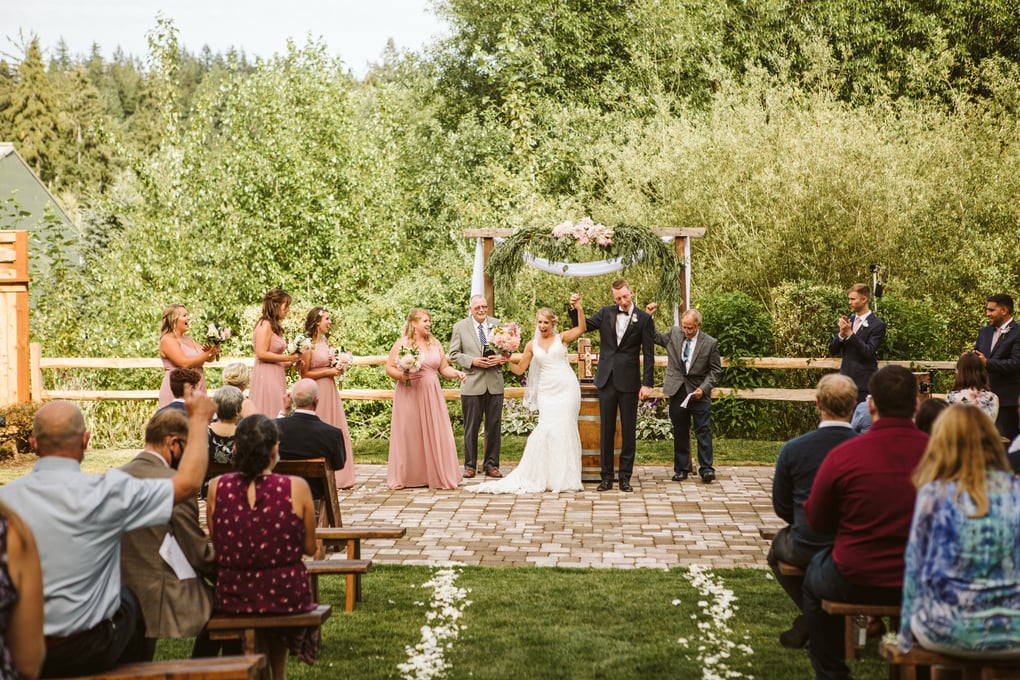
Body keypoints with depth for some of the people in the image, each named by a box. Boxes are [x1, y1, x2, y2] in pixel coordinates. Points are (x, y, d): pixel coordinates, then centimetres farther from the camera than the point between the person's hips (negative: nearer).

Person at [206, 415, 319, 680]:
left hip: (231, 597, 1)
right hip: (286, 596, -1)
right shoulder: (296, 488, -13)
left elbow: (217, 547, 3)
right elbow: (310, 548, -3)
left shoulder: (217, 488, -9)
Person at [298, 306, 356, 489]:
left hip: (330, 391, 8)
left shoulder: (324, 342, 13)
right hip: (317, 393, -8)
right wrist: (328, 372, -14)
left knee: (336, 433, 8)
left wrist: (338, 369, 8)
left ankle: (338, 476, 14)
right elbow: (304, 374, -14)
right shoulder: (308, 344, -12)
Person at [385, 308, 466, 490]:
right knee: (409, 436, 0)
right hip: (409, 395, -4)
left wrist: (457, 373, -6)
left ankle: (438, 476, 8)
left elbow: (444, 368, 12)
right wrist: (401, 375, -19)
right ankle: (406, 477, 10)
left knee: (435, 435, 1)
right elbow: (389, 368, -1)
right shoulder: (402, 343, -1)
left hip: (432, 395, 4)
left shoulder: (435, 344, 12)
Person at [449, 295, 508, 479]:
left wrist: (500, 358, -9)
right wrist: (472, 361, -14)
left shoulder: (497, 324, 8)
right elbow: (454, 354, 1)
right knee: (471, 427, 3)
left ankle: (491, 465, 15)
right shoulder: (460, 327, 2)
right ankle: (470, 465, 12)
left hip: (494, 383, 2)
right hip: (472, 384, -2)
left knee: (494, 426, 5)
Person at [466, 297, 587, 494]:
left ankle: (565, 477, 7)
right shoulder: (532, 345, 11)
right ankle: (548, 476, 5)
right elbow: (519, 369, 15)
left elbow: (581, 329, -13)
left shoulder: (561, 338, 3)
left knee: (564, 428, -2)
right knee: (547, 429, -7)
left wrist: (579, 308, -24)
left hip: (567, 388, -2)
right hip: (547, 391, 2)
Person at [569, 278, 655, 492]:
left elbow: (649, 354, -3)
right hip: (606, 379, 3)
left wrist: (647, 383, -8)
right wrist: (575, 309, -7)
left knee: (629, 430, 3)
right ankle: (606, 477, 12)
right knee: (606, 429, 6)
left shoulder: (644, 319, -2)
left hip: (629, 382, -2)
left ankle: (625, 477, 10)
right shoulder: (605, 313, 6)